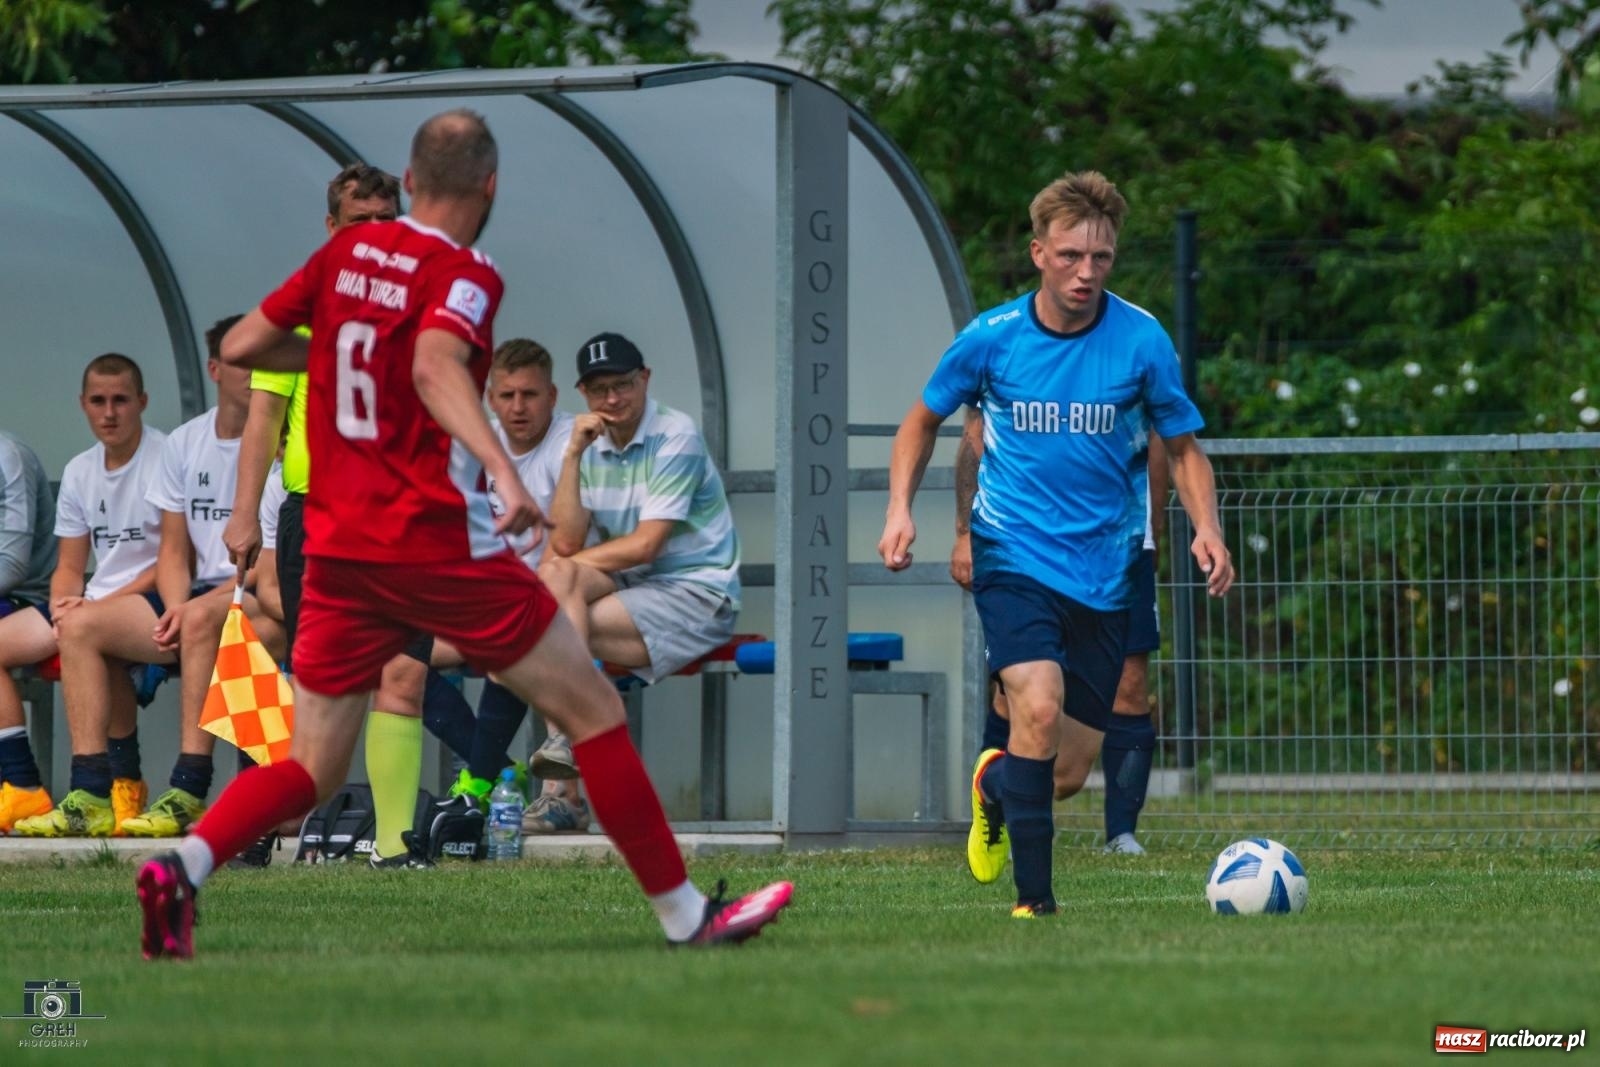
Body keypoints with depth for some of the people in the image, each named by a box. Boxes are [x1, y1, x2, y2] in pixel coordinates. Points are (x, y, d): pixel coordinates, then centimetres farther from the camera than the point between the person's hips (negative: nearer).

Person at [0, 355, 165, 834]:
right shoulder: (80, 472, 14)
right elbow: (69, 567, 17)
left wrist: (98, 605, -20)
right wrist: (62, 607, -8)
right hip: (96, 602, 8)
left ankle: (122, 782, -26)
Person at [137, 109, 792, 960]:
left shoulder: (347, 252, 9)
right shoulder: (462, 275, -8)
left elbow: (241, 346, 12)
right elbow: (435, 364, -28)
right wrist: (503, 469, -40)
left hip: (335, 549, 6)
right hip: (437, 539, -6)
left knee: (312, 771, 9)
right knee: (593, 710, 7)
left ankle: (184, 864, -17)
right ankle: (684, 914, 8)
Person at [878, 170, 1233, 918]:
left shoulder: (1141, 340, -6)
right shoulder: (990, 339, -6)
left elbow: (1183, 447, 6)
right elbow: (924, 420, 11)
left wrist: (1205, 528, -12)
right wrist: (900, 508, -4)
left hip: (1103, 567, 2)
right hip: (1014, 554, -2)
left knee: (1077, 752, 5)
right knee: (1039, 707, -25)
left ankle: (997, 784, 41)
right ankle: (1033, 898, -13)